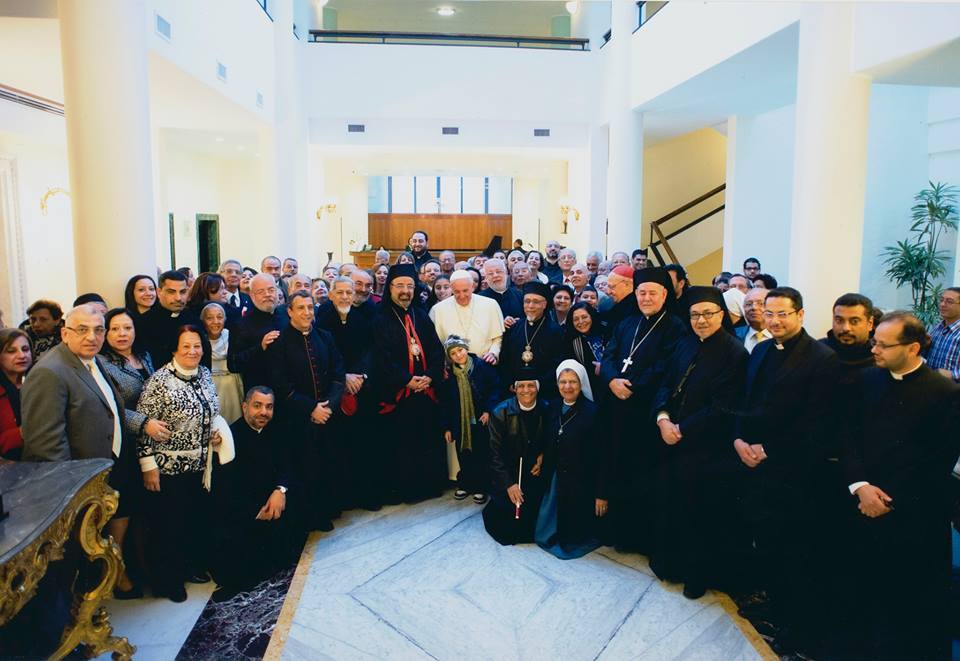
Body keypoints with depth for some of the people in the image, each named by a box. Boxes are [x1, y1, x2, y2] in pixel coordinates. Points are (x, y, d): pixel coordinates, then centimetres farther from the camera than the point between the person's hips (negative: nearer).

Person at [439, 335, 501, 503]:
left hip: (481, 422, -2)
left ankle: (481, 488, 19)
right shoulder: (448, 375, 1)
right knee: (464, 456, 10)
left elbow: (496, 388, -5)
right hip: (460, 424, 2)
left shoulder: (482, 366, -7)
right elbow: (445, 403, 6)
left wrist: (489, 410, -14)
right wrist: (447, 427, 4)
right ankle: (465, 485, 28)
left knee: (481, 456, 5)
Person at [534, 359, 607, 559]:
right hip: (555, 481, 5)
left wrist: (601, 494, -14)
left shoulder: (593, 412, -16)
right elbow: (547, 446, 9)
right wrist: (545, 478, 5)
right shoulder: (553, 409, 2)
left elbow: (602, 456, -15)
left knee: (576, 532, 9)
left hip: (581, 484, -5)